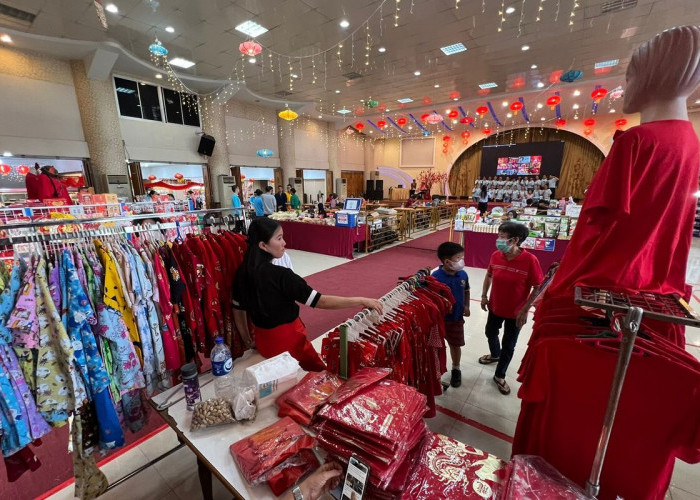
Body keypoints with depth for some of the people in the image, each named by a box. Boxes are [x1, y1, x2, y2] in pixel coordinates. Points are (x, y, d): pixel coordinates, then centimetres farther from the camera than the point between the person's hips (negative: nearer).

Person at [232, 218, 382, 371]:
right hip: (286, 342, -7)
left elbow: (238, 309, 6)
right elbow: (321, 302, -26)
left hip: (262, 341, 7)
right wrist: (362, 301, -21)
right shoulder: (280, 275, -27)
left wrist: (248, 341, 19)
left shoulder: (243, 272, -5)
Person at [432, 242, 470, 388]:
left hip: (456, 318, 4)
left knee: (456, 345, 20)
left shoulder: (463, 274, -7)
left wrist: (466, 306, 3)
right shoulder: (436, 276, -24)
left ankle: (456, 369, 46)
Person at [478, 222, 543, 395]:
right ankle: (495, 355, 57)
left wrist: (525, 310, -18)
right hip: (495, 307, 4)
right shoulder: (496, 256, -11)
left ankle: (499, 376, 35)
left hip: (515, 312, -4)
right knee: (490, 333, 26)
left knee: (509, 346, 13)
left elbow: (538, 287, -17)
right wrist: (484, 295, 5)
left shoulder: (530, 260, -25)